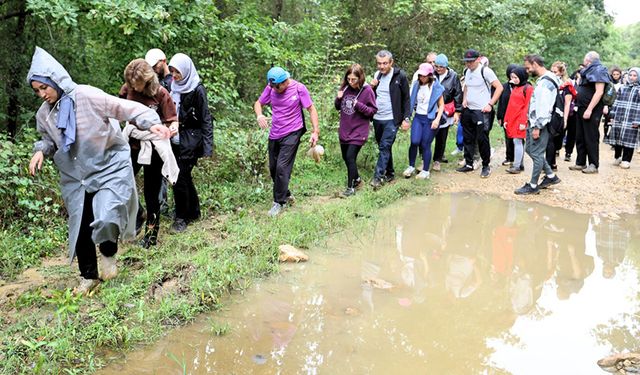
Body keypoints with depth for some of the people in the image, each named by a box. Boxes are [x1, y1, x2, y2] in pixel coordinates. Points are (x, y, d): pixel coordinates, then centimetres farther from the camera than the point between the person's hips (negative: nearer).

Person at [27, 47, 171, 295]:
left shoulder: (87, 96, -18)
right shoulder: (44, 114, 2)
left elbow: (126, 108, -20)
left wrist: (151, 123, -35)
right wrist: (41, 151, -3)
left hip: (110, 168, -6)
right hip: (75, 177, 6)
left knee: (106, 220, -21)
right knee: (80, 227, 8)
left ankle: (108, 253, 14)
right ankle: (89, 276, 29)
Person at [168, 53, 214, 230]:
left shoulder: (197, 89, -11)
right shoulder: (174, 86, 6)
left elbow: (206, 119, -11)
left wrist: (207, 146, -14)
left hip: (190, 139, -6)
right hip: (175, 138, 6)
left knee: (180, 178, -6)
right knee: (184, 176, 13)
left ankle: (182, 217, 7)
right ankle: (193, 212, 28)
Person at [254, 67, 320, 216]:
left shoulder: (299, 88, -13)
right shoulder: (270, 88, -3)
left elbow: (312, 109, -8)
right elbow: (258, 103, 7)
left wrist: (316, 131, -15)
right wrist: (259, 115, -16)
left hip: (292, 134, -5)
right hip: (274, 134, 5)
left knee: (282, 167, -13)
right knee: (273, 168, 12)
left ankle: (279, 202, 1)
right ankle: (286, 195, 33)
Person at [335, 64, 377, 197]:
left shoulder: (367, 90, -12)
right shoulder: (345, 88, 2)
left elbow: (373, 110, -9)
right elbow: (338, 107, 12)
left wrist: (359, 105, -23)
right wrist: (338, 99, -9)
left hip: (358, 132, -6)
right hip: (344, 130, 6)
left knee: (350, 157, -10)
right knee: (346, 157, 16)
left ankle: (351, 187, 4)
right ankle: (356, 179, 38)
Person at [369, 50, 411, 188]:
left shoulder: (400, 76, -9)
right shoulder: (376, 75, 8)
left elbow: (406, 98, -5)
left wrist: (406, 118, -11)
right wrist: (372, 87, -4)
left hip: (392, 119, -6)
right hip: (377, 118, 6)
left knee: (384, 147, -13)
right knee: (384, 147, 14)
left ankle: (378, 177, -10)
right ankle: (389, 173, 27)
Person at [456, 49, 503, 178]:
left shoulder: (485, 71, -11)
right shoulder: (468, 72, 11)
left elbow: (499, 87, -12)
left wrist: (490, 104, -15)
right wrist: (464, 99, 10)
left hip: (481, 111, -7)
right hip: (468, 110, 7)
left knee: (482, 139, -3)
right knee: (468, 138, 11)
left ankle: (486, 166, 9)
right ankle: (468, 164, 22)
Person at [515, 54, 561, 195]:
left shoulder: (545, 82, -16)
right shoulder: (543, 80, 16)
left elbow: (544, 107, -22)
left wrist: (537, 127, -21)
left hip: (540, 124, -11)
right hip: (534, 122, 11)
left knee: (536, 153, -3)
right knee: (531, 150, 17)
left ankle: (533, 186, 4)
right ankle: (551, 176, 26)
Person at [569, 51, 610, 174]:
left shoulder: (598, 71, -10)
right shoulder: (587, 71, 17)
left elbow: (599, 92, -19)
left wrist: (589, 109, -24)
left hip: (591, 110, -9)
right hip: (582, 109, 9)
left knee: (591, 138, -3)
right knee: (580, 138, 12)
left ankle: (594, 165, 4)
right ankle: (580, 163, 20)